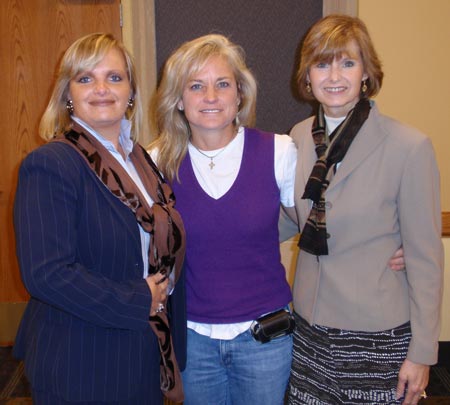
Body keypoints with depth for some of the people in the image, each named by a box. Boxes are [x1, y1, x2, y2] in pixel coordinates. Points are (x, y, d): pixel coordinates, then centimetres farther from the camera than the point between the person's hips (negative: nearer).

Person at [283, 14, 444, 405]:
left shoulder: (409, 146, -14)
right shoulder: (299, 137, 1)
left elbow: (425, 257, -10)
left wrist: (422, 352, -8)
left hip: (379, 337, -4)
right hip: (310, 329, 5)